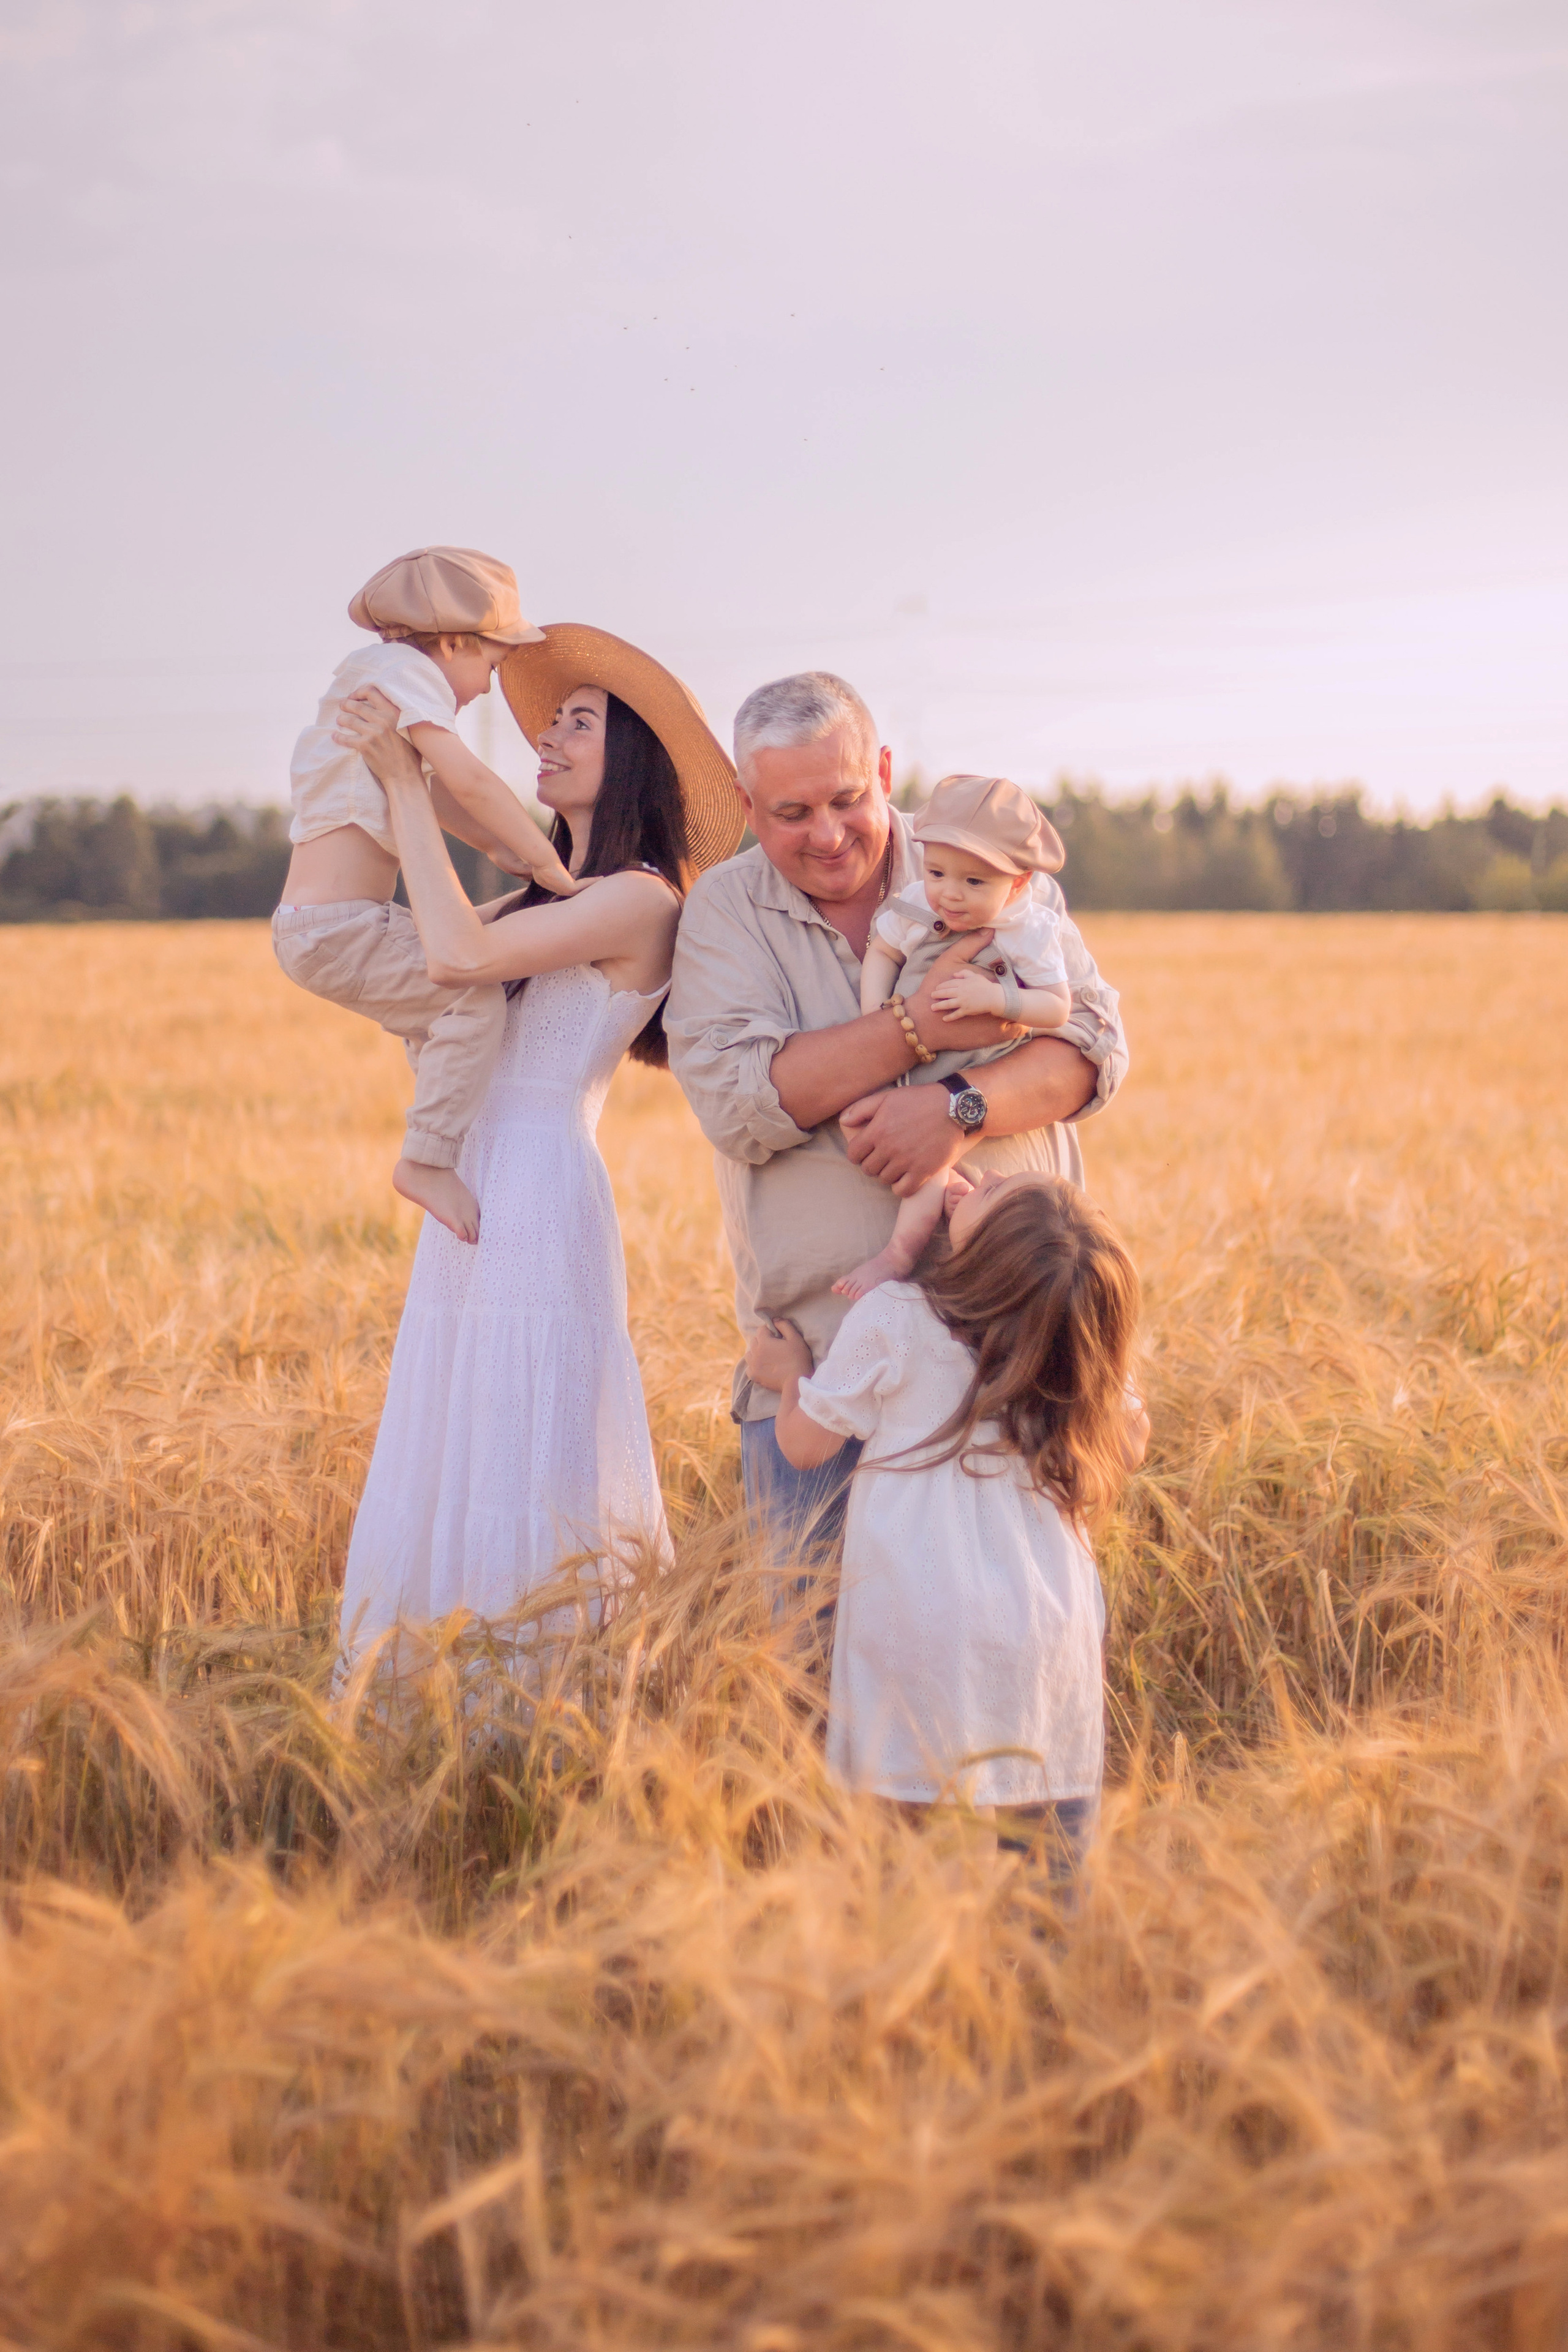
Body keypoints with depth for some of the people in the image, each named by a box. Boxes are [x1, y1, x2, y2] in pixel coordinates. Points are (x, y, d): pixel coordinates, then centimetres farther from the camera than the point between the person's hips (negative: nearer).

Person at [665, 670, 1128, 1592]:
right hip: (818, 1344, 0)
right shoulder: (723, 910, 2)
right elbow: (736, 1101, -12)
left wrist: (962, 1107, -21)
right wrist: (920, 1025, -19)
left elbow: (1095, 1040, -3)